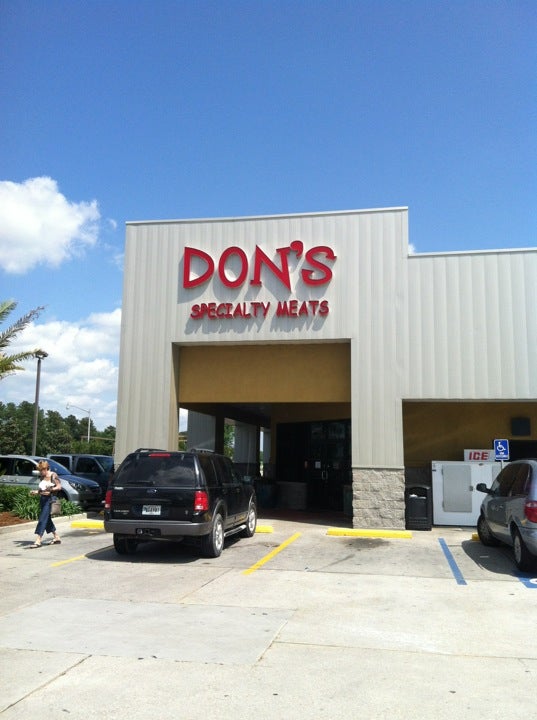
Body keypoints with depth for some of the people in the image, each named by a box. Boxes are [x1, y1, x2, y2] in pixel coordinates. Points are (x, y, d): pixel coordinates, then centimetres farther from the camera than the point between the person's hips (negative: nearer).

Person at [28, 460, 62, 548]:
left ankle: (38, 540, -14)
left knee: (42, 519, -13)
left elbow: (59, 487, -9)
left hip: (49, 499, -8)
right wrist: (35, 492, 1)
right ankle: (56, 537, 24)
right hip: (42, 499, 8)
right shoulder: (42, 477, 12)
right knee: (47, 519, 12)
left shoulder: (53, 475, -7)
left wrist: (50, 489, -23)